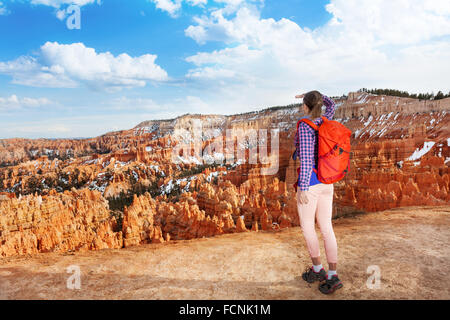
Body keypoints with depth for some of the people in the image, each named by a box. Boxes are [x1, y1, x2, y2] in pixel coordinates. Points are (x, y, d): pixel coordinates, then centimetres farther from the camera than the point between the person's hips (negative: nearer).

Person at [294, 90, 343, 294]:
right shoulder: (325, 122, 6)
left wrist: (303, 188, -17)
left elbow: (306, 159, -20)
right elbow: (331, 105, 30)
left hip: (310, 182, -7)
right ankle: (332, 276, 8)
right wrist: (313, 95, 33)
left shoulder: (305, 126, -15)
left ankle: (317, 269, 20)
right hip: (327, 182, 7)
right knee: (326, 228, 8)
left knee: (307, 226, 10)